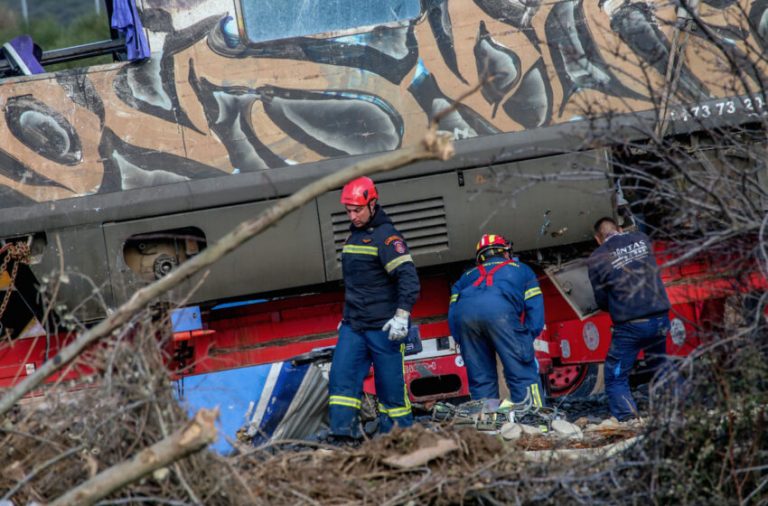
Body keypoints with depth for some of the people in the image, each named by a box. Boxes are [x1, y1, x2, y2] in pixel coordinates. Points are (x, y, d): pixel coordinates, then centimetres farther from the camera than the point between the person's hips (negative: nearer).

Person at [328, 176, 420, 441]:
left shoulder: (386, 236, -11)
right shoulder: (354, 235, 16)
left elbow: (408, 277, -19)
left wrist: (402, 315, -27)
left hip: (383, 328, -7)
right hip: (353, 326, 8)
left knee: (390, 386, -2)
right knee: (341, 376, -6)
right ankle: (344, 432, -10)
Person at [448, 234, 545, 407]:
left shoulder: (467, 276, 41)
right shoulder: (521, 269, 36)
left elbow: (452, 314, 27)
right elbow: (534, 307, 19)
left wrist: (462, 342, 24)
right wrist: (528, 338, 14)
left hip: (465, 312, 3)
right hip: (499, 308, -3)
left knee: (480, 379, 10)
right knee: (523, 375, -4)